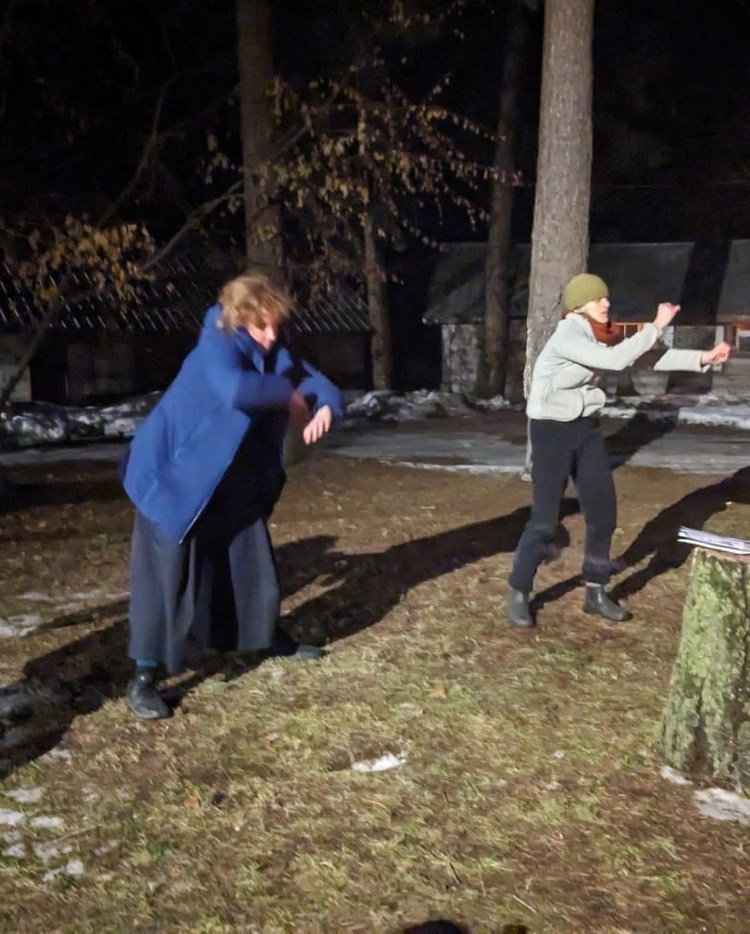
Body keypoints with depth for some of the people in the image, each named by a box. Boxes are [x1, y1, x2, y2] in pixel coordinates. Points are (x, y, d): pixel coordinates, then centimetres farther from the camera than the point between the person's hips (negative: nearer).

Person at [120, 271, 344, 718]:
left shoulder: (274, 354, 0)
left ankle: (268, 637, 37)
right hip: (175, 473, -8)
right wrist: (287, 396, -30)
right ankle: (144, 678, 1)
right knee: (165, 573, -7)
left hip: (231, 479, 8)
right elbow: (234, 390, -46)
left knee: (253, 558, 16)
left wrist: (325, 407, -22)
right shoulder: (217, 347, -25)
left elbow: (315, 380, 2)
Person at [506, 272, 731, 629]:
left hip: (587, 429, 8)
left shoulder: (602, 337, 5)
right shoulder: (565, 337, -20)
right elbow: (616, 360, -30)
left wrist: (702, 358, -2)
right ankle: (518, 595, 9)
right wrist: (656, 326, -21)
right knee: (545, 520, -6)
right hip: (552, 432, -8)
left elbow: (648, 357, 5)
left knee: (603, 513, 7)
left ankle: (595, 592, 21)